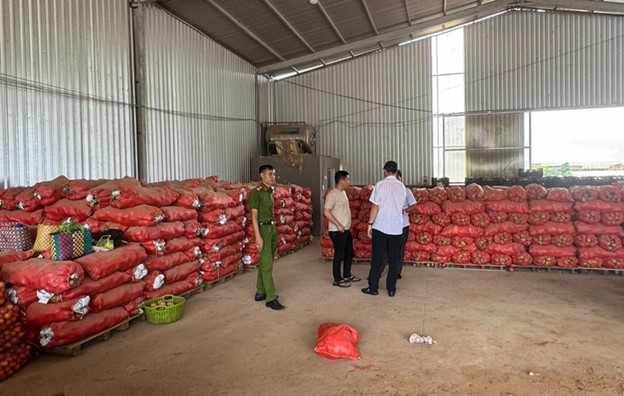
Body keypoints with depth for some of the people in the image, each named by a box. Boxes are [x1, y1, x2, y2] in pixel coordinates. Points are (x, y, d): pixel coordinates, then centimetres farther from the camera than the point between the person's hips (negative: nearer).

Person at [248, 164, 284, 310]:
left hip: (272, 228, 8)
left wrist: (274, 231, 15)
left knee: (264, 263, 14)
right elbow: (254, 215, -16)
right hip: (263, 229, -8)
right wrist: (258, 236, -20)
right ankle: (271, 299, -2)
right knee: (267, 265, -6)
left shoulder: (270, 191, 12)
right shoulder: (256, 192, -12)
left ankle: (260, 292, 24)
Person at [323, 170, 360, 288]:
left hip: (346, 230, 9)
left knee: (349, 253, 17)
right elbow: (326, 212, -22)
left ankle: (347, 276, 31)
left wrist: (347, 225, 17)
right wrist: (338, 225, -21)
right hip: (337, 231, -9)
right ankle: (337, 280, 11)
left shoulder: (343, 193, 13)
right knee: (339, 255, -1)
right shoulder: (333, 194, -17)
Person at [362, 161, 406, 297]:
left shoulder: (380, 185, -7)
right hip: (396, 227, 3)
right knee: (393, 259, 8)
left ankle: (373, 288, 10)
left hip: (381, 227, -3)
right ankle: (391, 289, 13)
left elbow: (375, 206, -10)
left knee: (377, 258, 4)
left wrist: (370, 224, -4)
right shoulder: (402, 186, 7)